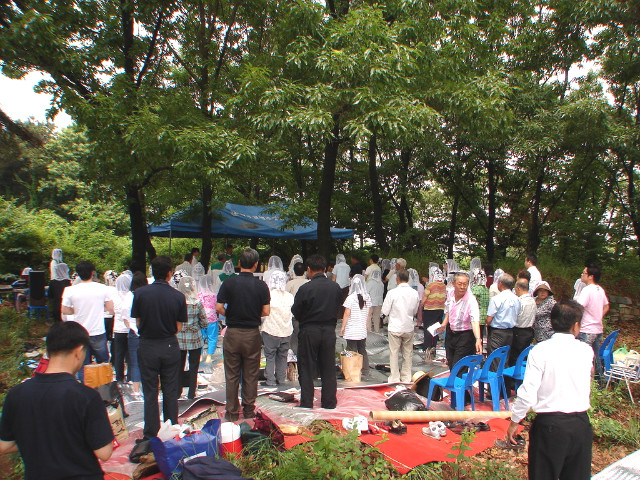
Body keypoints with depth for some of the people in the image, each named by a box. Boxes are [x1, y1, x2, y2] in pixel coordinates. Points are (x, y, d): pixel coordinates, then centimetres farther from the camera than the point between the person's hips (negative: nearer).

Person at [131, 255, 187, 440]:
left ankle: (151, 434, 19)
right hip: (170, 347, 1)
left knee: (150, 393, 11)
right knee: (170, 392, 13)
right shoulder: (178, 296, -11)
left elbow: (138, 322, -3)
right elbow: (179, 327, -5)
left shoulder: (140, 293, -11)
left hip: (147, 347, 0)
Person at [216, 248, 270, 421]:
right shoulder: (261, 286, -6)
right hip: (252, 334, 0)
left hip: (232, 333, 0)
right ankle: (249, 410, 20)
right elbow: (266, 311, -6)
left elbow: (219, 307, -9)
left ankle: (232, 412, 16)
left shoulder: (229, 283, -6)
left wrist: (230, 315, 9)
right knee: (251, 376, 11)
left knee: (232, 376, 10)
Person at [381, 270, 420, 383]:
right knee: (408, 353, 15)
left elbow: (385, 311, -11)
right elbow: (415, 311, 8)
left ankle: (395, 378, 14)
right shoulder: (415, 293, -5)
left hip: (395, 328, -3)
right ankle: (406, 377, 24)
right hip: (409, 327, 4)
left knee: (394, 353, 8)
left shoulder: (392, 293, -17)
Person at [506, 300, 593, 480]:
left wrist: (514, 421, -3)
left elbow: (528, 392, -14)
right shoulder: (586, 351, -3)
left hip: (549, 424, -3)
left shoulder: (540, 351, -13)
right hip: (581, 424, 3)